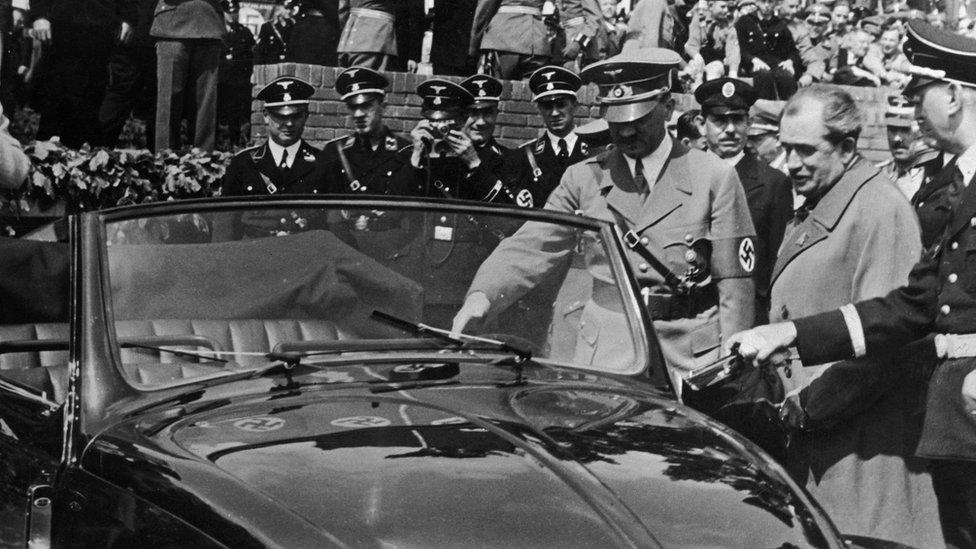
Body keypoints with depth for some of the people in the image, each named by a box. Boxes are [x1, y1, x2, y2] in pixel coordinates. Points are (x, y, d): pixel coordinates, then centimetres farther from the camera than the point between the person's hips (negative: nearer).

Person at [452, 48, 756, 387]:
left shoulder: (714, 178, 0)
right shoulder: (584, 178, 5)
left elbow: (734, 283, 0)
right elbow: (530, 248, -3)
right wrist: (481, 296, -22)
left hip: (690, 361, -1)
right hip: (604, 356, 2)